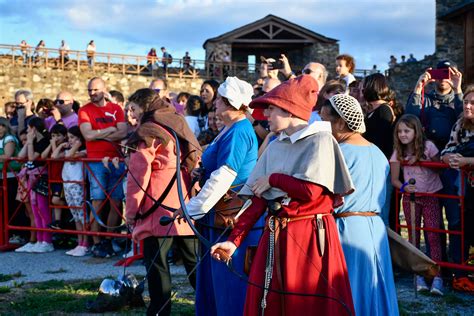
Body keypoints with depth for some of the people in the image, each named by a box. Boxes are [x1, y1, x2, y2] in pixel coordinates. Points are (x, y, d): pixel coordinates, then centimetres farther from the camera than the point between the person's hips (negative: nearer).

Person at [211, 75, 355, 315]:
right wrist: (234, 240, -1)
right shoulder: (275, 147, 11)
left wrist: (273, 179, -5)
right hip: (275, 237, 6)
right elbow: (257, 199, 7)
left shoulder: (320, 140, -6)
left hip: (310, 237, -6)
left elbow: (310, 191, -19)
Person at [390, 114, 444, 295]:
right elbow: (394, 179, -2)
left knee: (433, 236, -8)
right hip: (410, 197, 3)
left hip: (431, 196, -3)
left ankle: (437, 277, -8)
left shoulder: (428, 147, -10)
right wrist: (404, 187, -22)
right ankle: (418, 275, 13)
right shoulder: (398, 153, -3)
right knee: (413, 237, 5)